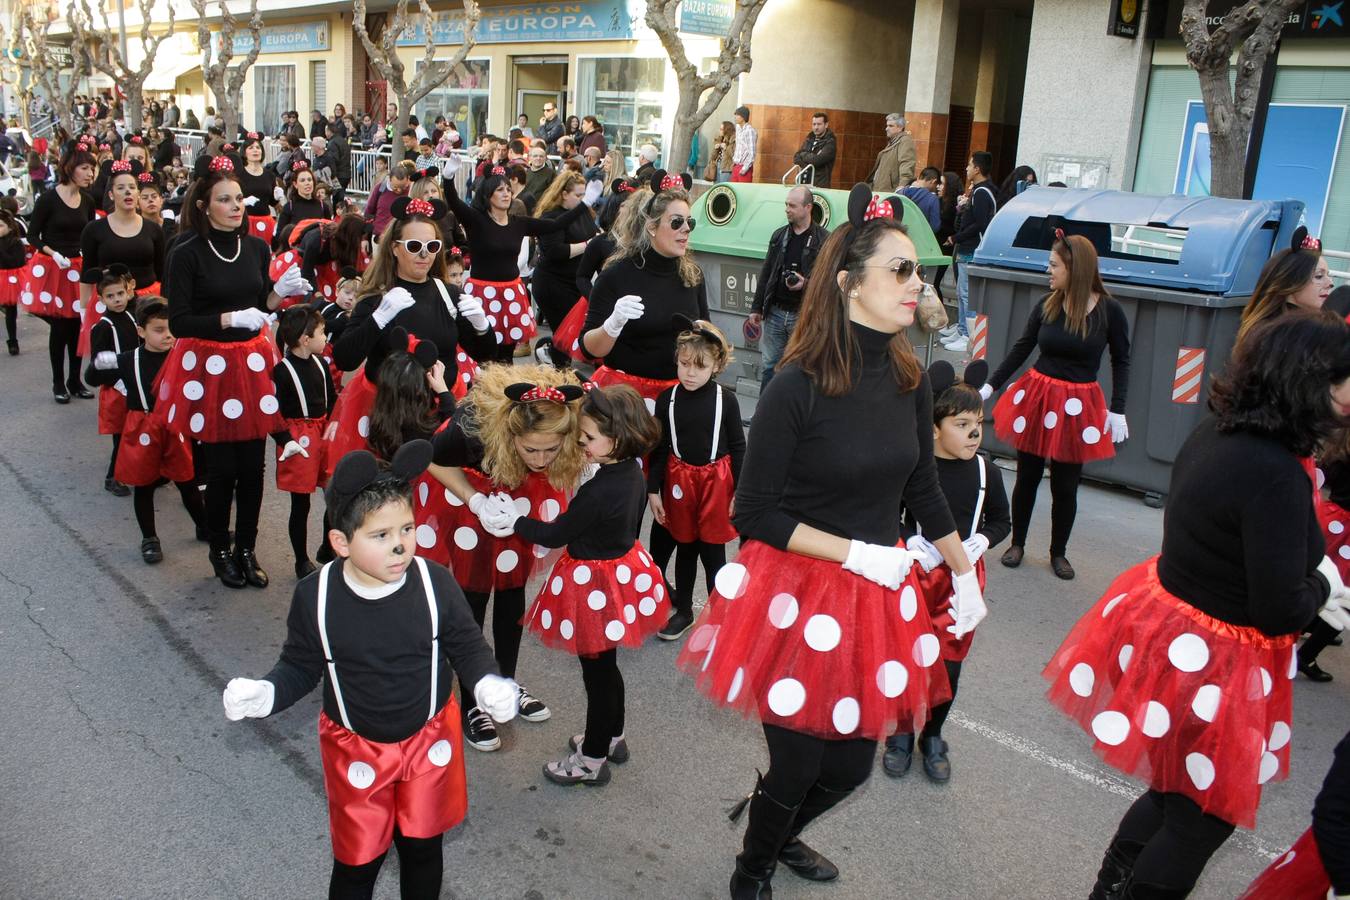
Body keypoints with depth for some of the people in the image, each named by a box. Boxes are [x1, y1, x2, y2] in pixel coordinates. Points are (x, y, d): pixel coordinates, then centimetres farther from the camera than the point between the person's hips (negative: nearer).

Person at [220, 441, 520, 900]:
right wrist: (265, 693, -24)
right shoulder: (315, 597, -20)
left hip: (429, 740, 0)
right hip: (356, 749, 0)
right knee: (357, 859, 17)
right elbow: (300, 666, -5)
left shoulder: (434, 583, -21)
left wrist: (487, 683, -25)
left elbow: (466, 646, -7)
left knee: (422, 845, 21)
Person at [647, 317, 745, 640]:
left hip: (716, 481, -2)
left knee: (712, 551, 8)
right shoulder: (667, 399, -6)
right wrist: (653, 490, 0)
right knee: (684, 547, 16)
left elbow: (738, 447, -3)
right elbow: (658, 448, 0)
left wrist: (740, 491, -3)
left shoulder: (725, 399, -10)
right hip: (679, 480, 2)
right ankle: (683, 610, 33)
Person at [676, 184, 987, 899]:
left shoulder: (910, 379, -1)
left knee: (851, 767, 16)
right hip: (796, 596, -6)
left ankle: (776, 832, 50)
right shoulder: (799, 387, -19)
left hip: (879, 595, 6)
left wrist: (965, 574, 20)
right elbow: (754, 515, -16)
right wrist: (855, 553, -18)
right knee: (798, 766, 8)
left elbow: (923, 490, 13)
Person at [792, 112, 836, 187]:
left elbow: (817, 160, -18)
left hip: (819, 185, -6)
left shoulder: (830, 142, -6)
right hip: (803, 182, 6)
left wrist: (803, 155, 0)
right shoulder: (809, 139, 14)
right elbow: (796, 158, 8)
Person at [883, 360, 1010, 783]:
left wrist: (982, 541, -9)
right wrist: (913, 542, -20)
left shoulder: (984, 472, -2)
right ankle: (901, 732, 28)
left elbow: (1002, 521, 10)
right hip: (918, 571, -3)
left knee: (949, 661, 11)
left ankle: (932, 737, 31)